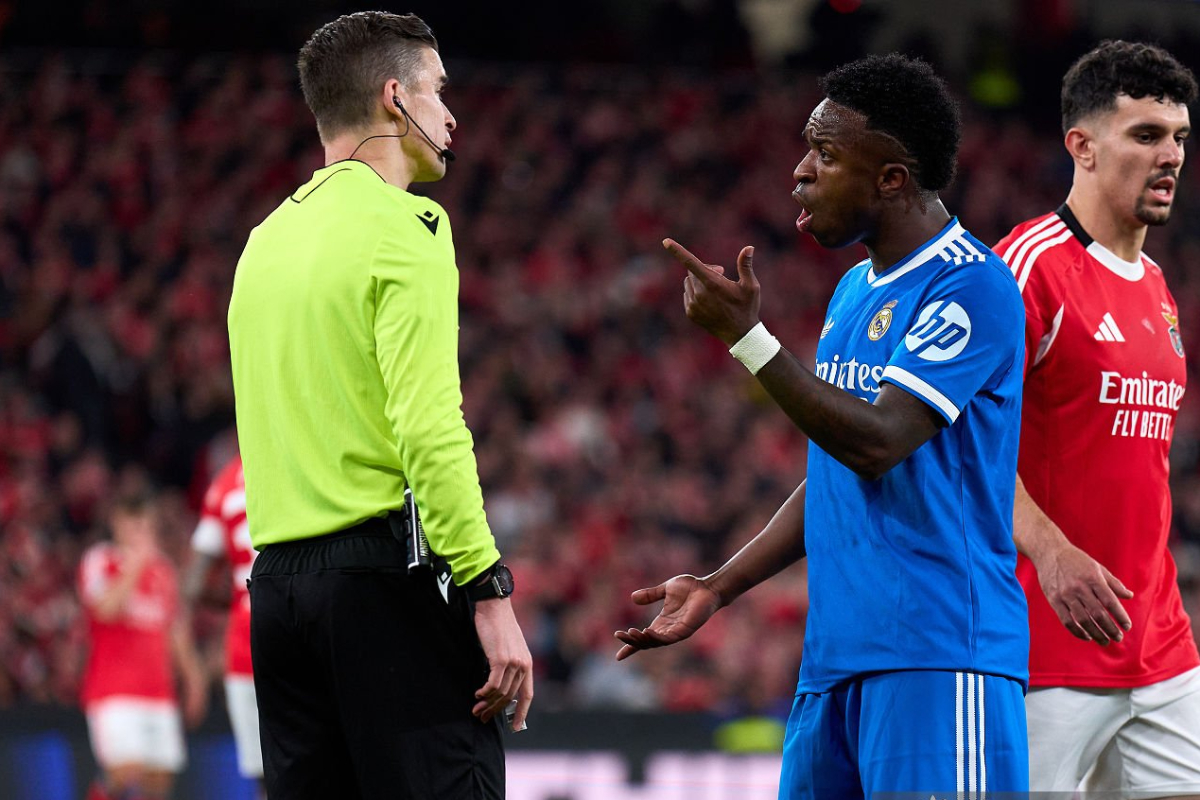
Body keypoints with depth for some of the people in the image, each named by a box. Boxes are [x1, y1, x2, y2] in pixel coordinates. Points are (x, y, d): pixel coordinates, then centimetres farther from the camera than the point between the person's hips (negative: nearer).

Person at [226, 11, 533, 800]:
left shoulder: (268, 239, 17)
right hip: (387, 571, -8)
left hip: (278, 578, 8)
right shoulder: (402, 225, -7)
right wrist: (489, 594, -17)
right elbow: (429, 429, -16)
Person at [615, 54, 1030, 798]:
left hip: (938, 653, -9)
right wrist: (718, 588, 20)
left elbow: (876, 443, -19)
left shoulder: (971, 285, -10)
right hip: (836, 653, 9)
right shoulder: (854, 290, 19)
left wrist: (747, 335, -20)